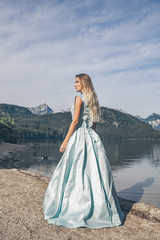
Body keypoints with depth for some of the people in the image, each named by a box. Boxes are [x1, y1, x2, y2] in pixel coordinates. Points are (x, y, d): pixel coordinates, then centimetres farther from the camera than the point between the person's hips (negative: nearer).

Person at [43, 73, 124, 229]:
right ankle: (101, 209, 21)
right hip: (92, 137, 8)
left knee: (75, 173, -1)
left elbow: (75, 121, -15)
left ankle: (75, 211, 9)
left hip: (79, 136, -8)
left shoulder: (79, 98, -7)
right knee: (93, 171, 11)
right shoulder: (93, 99, 16)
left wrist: (65, 141, -12)